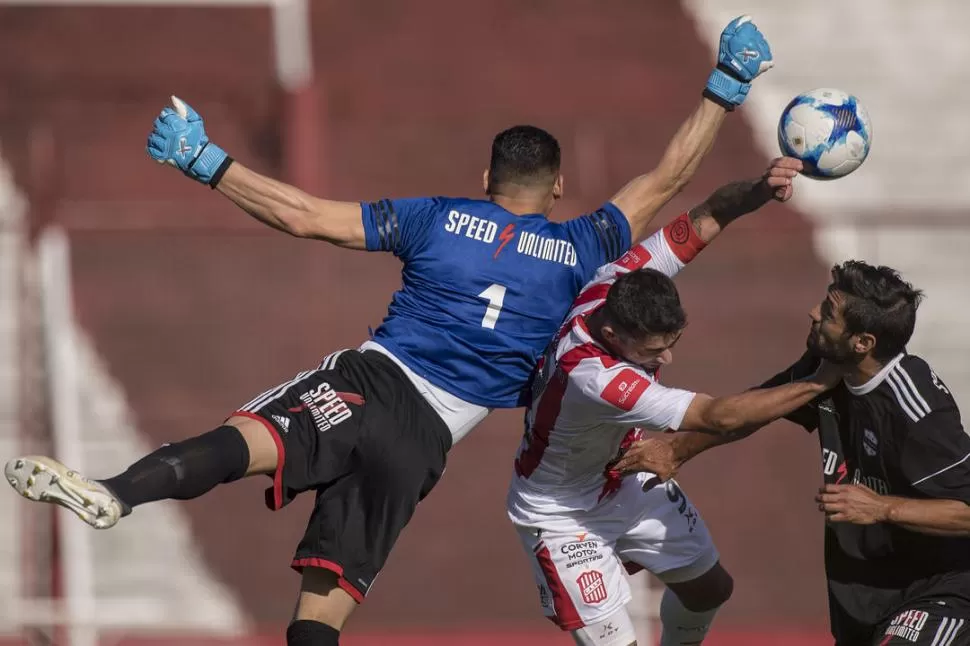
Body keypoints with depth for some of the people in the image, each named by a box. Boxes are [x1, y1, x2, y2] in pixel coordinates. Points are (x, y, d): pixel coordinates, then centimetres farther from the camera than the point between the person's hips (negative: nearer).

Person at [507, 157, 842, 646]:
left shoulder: (620, 283, -26)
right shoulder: (591, 379, -44)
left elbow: (706, 219, -19)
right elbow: (720, 416, -43)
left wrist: (758, 191, -43)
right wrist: (826, 380, -41)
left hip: (629, 480, 8)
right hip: (563, 515, -8)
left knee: (709, 588, 19)